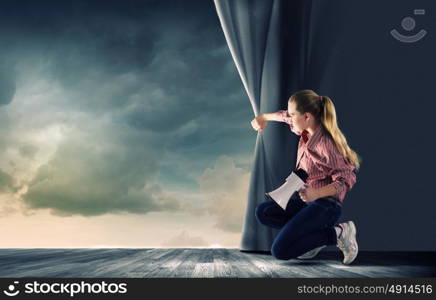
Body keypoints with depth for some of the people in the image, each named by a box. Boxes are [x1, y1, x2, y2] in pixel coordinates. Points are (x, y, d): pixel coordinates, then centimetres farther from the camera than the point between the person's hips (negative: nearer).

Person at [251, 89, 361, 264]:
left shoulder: (325, 143, -23)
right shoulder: (307, 131, 2)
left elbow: (347, 179, -22)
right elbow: (286, 116, 25)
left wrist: (316, 194, -35)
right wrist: (264, 117, 36)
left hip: (325, 204, -9)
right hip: (306, 198, 9)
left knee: (280, 251, -17)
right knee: (263, 212, 2)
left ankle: (336, 234, -5)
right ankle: (314, 234, 2)